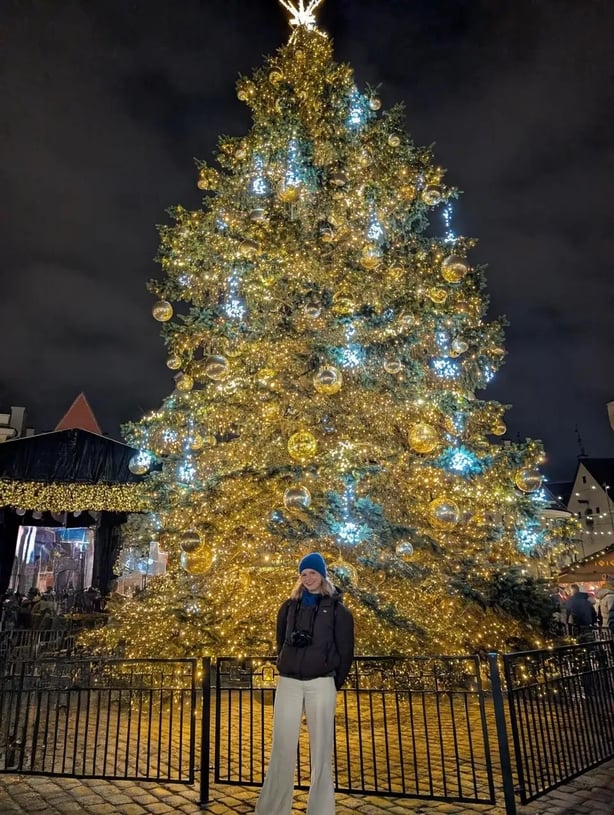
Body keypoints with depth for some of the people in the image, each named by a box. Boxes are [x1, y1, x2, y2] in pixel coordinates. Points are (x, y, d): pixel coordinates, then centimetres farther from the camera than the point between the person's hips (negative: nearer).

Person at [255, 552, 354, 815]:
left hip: (321, 684, -2)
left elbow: (345, 649, 4)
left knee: (320, 750, 3)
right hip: (288, 683, 2)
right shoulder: (289, 606, 11)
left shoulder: (336, 608, 2)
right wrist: (284, 668, 13)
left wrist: (336, 682, 5)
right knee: (281, 748, 2)